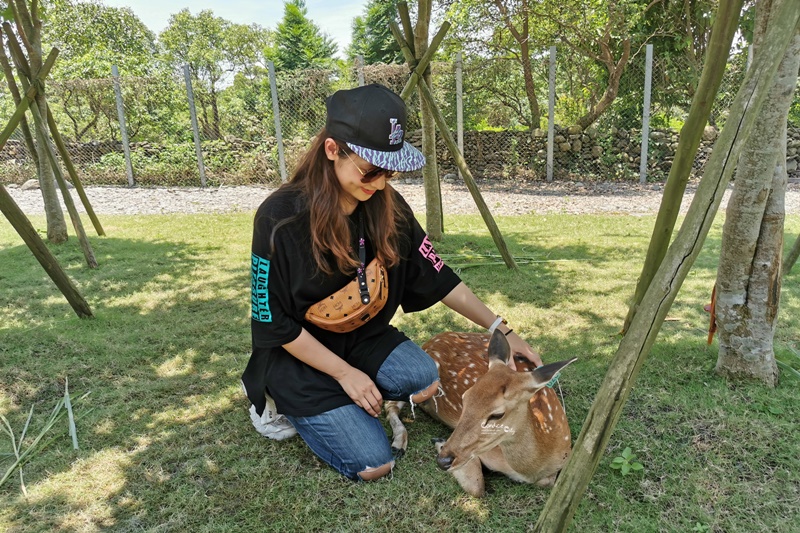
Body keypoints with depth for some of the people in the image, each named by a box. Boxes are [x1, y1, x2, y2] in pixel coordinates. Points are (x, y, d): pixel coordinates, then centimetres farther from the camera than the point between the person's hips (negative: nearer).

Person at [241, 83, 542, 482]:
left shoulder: (388, 207, -10)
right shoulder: (280, 219, -24)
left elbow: (435, 276, -3)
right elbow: (274, 321, -17)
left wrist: (501, 329, -6)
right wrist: (344, 372, -17)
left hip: (363, 337, 5)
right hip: (299, 352, -4)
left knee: (426, 380, -23)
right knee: (372, 464, -12)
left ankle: (350, 398, 5)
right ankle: (281, 399, 10)